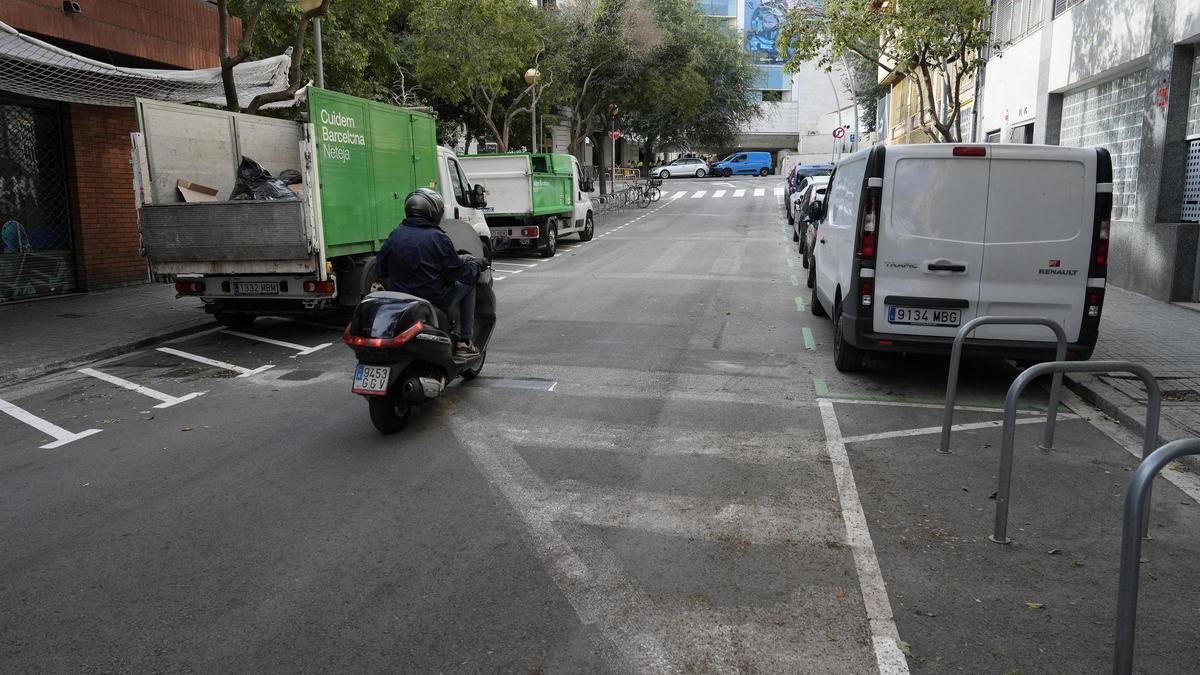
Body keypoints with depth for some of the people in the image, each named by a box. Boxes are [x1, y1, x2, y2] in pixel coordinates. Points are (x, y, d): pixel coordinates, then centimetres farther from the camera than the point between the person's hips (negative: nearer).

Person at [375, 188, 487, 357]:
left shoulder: (395, 235, 2)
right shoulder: (438, 237, -14)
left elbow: (380, 268, 9)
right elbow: (458, 271, -9)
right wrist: (478, 264, 9)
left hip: (399, 298, 6)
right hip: (434, 300, -6)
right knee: (467, 281, 16)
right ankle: (464, 341, 12)